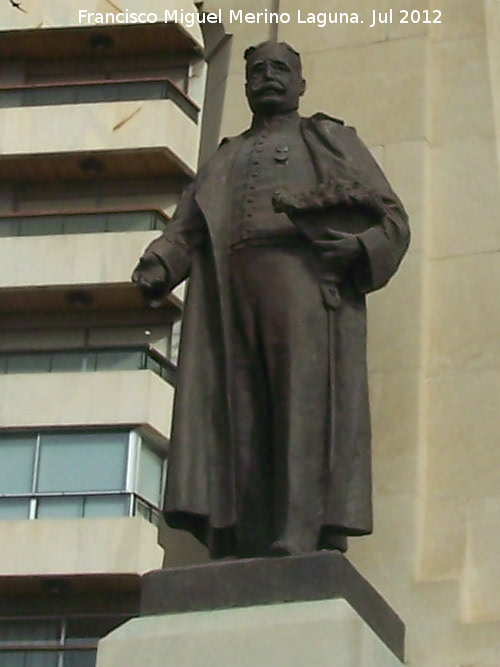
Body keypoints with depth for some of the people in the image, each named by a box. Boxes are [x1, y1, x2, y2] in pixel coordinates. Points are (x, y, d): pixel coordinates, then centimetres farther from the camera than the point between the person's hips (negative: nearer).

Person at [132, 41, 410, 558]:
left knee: (306, 403, -20)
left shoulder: (333, 141, 25)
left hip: (307, 277, -3)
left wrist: (358, 248, -9)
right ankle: (243, 555, -20)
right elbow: (185, 230, 19)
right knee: (234, 415, -12)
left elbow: (391, 218, 14)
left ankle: (299, 545, -32)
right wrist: (158, 267, -4)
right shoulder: (224, 160, 34)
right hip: (229, 288, 3)